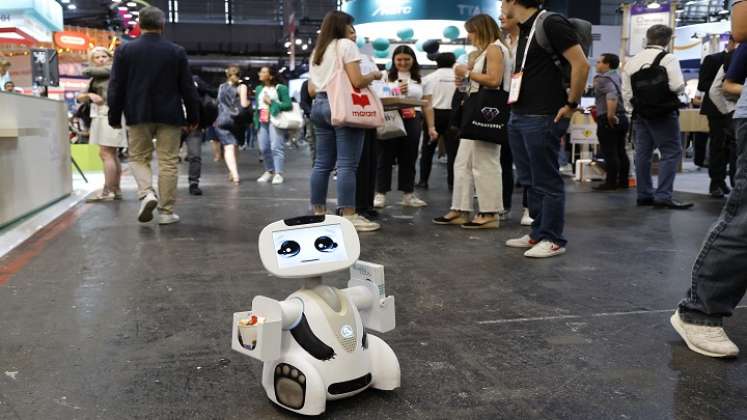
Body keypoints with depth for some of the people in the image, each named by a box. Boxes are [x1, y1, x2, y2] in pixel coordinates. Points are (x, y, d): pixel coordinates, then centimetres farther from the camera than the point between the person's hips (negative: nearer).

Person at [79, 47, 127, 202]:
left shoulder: (113, 70, -2)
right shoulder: (95, 79, 21)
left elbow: (86, 71, -6)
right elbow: (80, 98, 15)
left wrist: (91, 70, 18)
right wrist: (90, 95, -6)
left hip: (110, 114, -9)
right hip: (100, 116, 9)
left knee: (106, 154, -15)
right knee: (112, 154, 9)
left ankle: (107, 191, -17)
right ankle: (116, 190, 13)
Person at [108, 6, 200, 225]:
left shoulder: (124, 50, 0)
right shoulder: (177, 51, -1)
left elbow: (116, 87, 2)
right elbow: (188, 87, 1)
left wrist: (114, 117, 9)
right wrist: (193, 116, 9)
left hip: (138, 115, 1)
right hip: (169, 116, 0)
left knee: (138, 158, 14)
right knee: (168, 162, 3)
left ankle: (147, 193, -10)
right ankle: (166, 211, 6)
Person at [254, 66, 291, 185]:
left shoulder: (281, 88, -2)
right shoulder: (259, 89, 18)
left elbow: (288, 105, -8)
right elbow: (257, 106, 21)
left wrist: (271, 102, -10)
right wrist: (256, 121, 12)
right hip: (262, 121, 6)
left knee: (276, 147, -11)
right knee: (264, 148, 6)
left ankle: (278, 173, -9)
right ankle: (269, 171, 19)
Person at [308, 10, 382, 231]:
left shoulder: (316, 51, 21)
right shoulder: (346, 45, -2)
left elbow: (311, 90, 18)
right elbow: (357, 82, -12)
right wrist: (373, 75, 5)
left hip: (319, 106, 8)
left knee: (322, 163, 9)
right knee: (347, 164, -9)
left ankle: (318, 213, 12)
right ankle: (348, 216, -10)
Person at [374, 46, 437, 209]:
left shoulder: (420, 80, 15)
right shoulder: (386, 76, 5)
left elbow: (427, 105, 14)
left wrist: (431, 126, 9)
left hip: (413, 121, 3)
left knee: (409, 158, 7)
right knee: (385, 157, -2)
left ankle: (408, 194, 13)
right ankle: (380, 194, 2)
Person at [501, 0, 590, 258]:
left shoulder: (551, 24, -11)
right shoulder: (523, 29, 16)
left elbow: (581, 64, -16)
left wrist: (571, 105, -12)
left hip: (542, 118, -9)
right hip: (519, 117, 9)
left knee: (546, 182, -2)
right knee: (530, 181, 13)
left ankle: (553, 240, 8)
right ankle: (538, 233, 23)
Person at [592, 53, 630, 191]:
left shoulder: (602, 79, -11)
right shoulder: (616, 76, 17)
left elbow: (612, 94, -26)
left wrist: (610, 115, -27)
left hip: (607, 119, -9)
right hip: (621, 117, 9)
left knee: (610, 153, -7)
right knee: (621, 152, 11)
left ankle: (611, 183, -5)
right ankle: (623, 181, 14)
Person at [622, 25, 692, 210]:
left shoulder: (632, 61, 10)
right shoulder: (668, 58, -9)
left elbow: (626, 91, 9)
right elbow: (677, 86, -18)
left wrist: (635, 110, 16)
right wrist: (683, 86, 4)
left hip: (640, 113, 7)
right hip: (664, 113, -6)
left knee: (643, 153, 10)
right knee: (671, 153, -3)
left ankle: (644, 194, 15)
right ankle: (663, 195, -10)